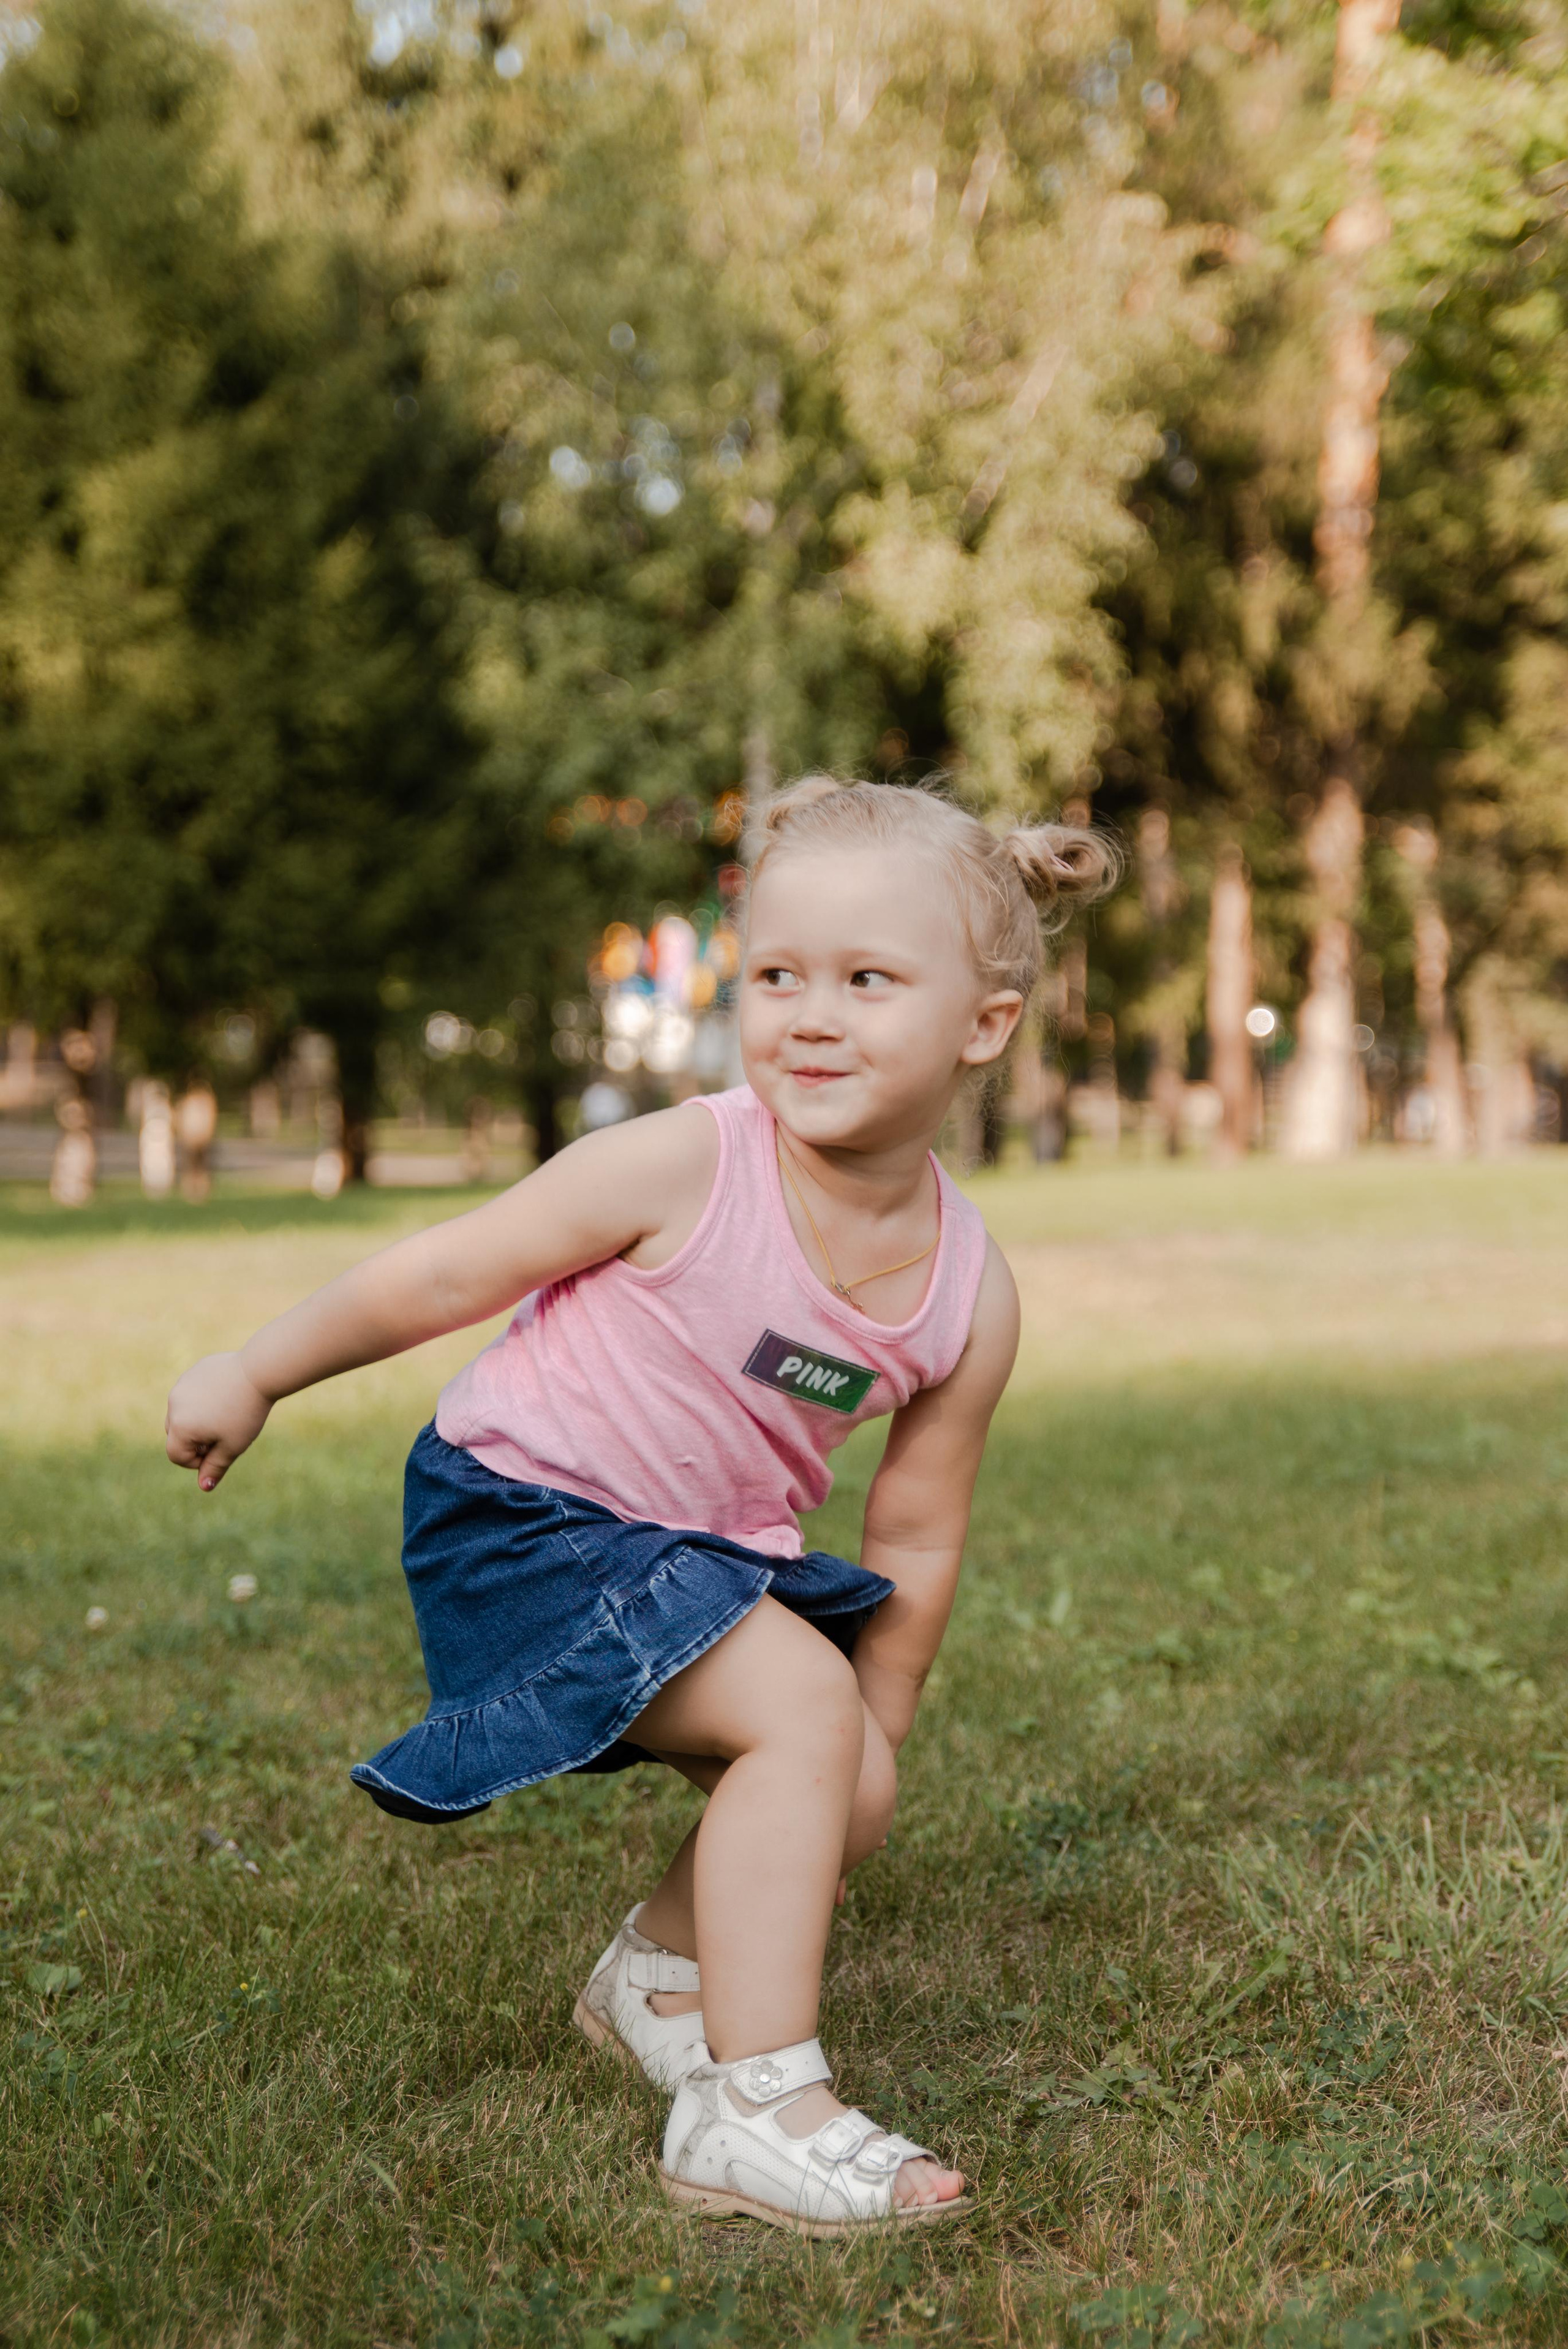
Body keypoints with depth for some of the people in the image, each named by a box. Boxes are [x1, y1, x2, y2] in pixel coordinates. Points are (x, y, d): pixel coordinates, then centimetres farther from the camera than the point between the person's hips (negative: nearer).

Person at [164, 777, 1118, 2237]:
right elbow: (447, 1273, -12)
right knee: (798, 1709, -24)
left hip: (705, 1544, 6)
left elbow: (914, 1541, 2)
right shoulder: (684, 1167, -26)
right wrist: (253, 1375, -2)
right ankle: (756, 2109, -17)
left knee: (852, 1792, 1)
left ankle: (660, 1975, 29)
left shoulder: (971, 1297, -11)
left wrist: (874, 1740, 9)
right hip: (516, 1513, -6)